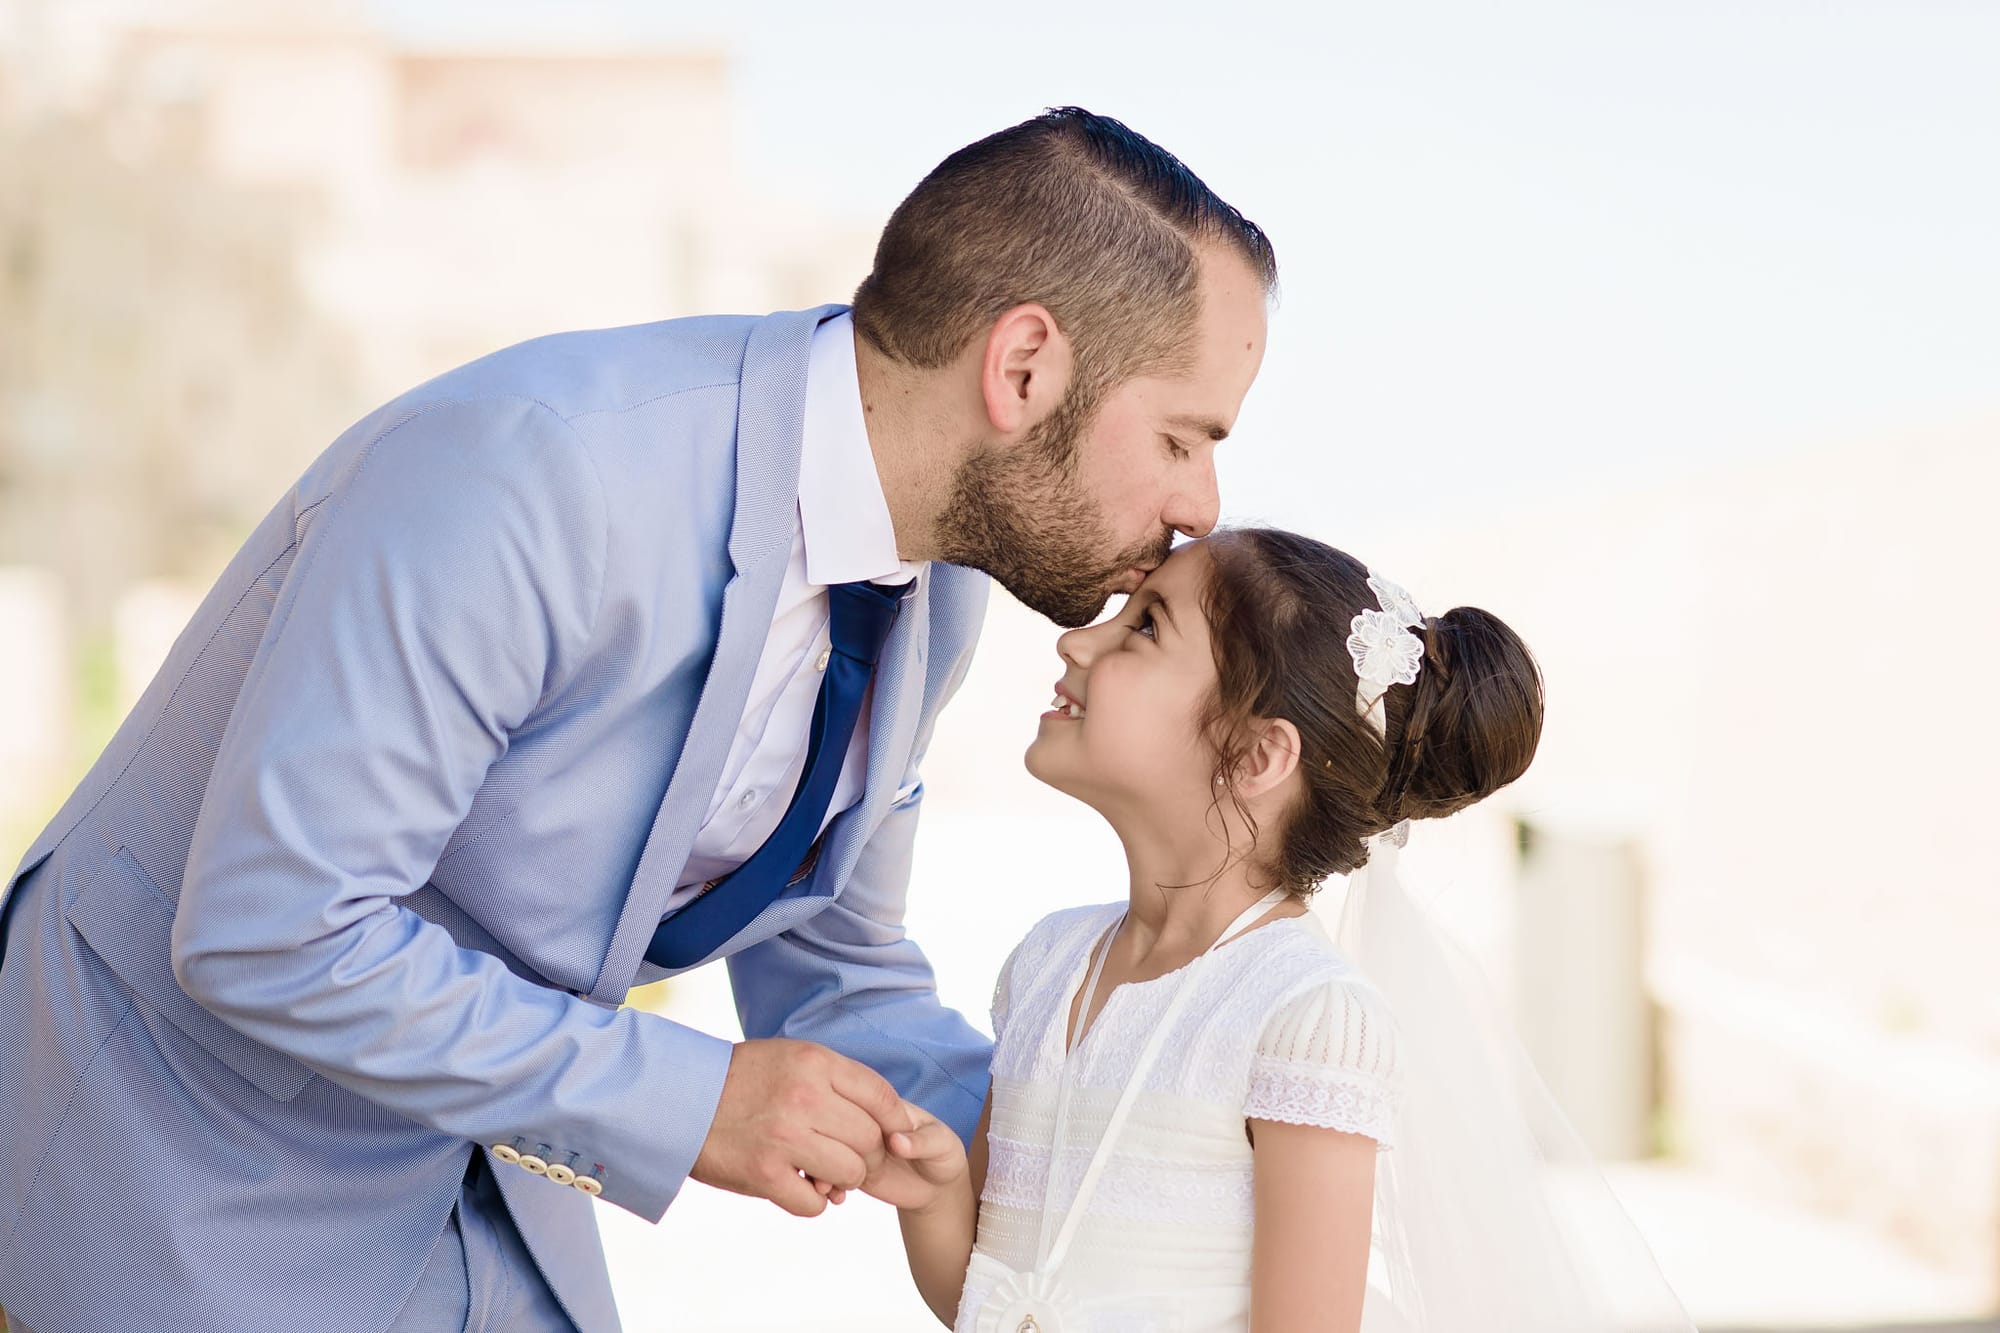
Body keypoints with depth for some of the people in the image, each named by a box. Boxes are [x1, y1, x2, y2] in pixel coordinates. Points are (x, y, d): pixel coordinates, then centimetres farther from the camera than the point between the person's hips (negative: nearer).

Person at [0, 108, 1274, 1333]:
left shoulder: (931, 588, -5)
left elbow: (830, 972, 6)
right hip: (207, 1175, -7)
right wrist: (683, 1104, -28)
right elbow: (270, 930, -32)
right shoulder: (527, 471, -31)